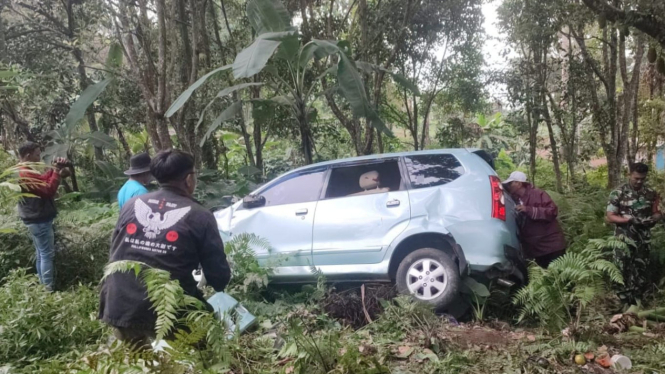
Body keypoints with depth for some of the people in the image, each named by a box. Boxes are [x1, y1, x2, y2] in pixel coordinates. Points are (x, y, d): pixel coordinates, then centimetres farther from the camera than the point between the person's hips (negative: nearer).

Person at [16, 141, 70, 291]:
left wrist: (54, 168, 0)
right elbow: (49, 190, -25)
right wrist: (57, 172, -19)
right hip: (40, 220, -11)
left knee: (41, 253, 17)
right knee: (47, 254, -5)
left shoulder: (23, 171, 10)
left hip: (35, 219, 11)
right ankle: (49, 289, -1)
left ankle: (43, 285, 25)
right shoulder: (27, 175, -23)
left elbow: (43, 180, 14)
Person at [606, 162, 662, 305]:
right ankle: (624, 304, 17)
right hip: (624, 241, -3)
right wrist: (629, 219, -24)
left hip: (643, 240, 3)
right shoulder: (618, 193, -8)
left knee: (641, 272, 12)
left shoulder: (651, 194, 3)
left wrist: (652, 219, -15)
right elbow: (610, 217, -9)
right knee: (623, 272, 3)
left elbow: (658, 213, 9)